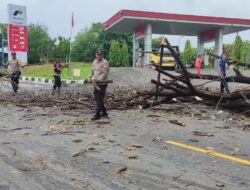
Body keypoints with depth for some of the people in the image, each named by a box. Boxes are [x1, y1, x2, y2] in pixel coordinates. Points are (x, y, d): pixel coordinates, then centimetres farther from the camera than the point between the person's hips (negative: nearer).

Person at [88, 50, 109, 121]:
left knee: (99, 99, -5)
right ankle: (104, 112, 26)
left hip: (102, 84, -9)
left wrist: (97, 80, -26)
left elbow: (105, 74, -19)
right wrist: (90, 77, 4)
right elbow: (93, 71, 21)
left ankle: (97, 115, 1)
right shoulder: (95, 61, 13)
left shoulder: (105, 63, -13)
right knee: (96, 98, 14)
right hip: (96, 83, 9)